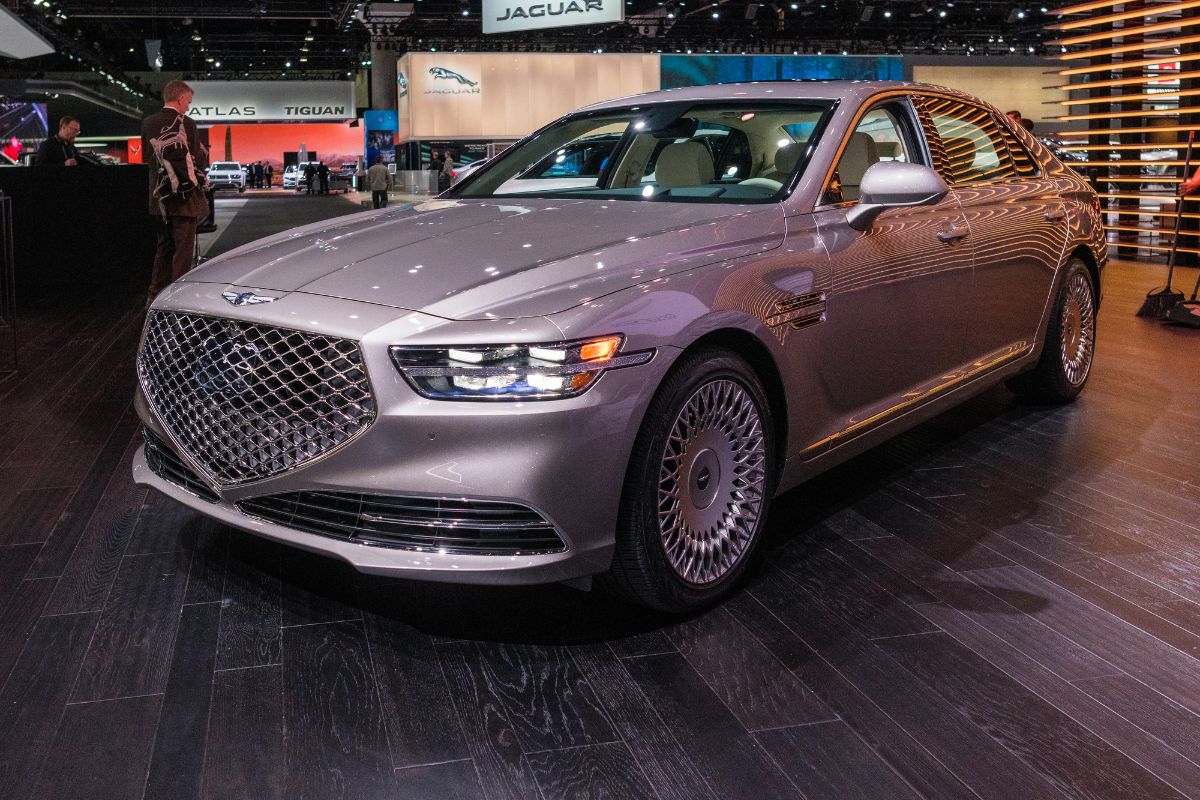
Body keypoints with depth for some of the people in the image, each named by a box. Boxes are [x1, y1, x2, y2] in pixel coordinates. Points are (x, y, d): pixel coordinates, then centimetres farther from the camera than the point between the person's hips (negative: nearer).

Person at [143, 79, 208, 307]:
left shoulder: (148, 123, 5)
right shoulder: (185, 123, -13)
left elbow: (146, 156, 13)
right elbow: (198, 160, -11)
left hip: (159, 197, 6)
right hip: (184, 195, -6)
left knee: (163, 246, 17)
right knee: (183, 248, 2)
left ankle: (155, 295, 20)